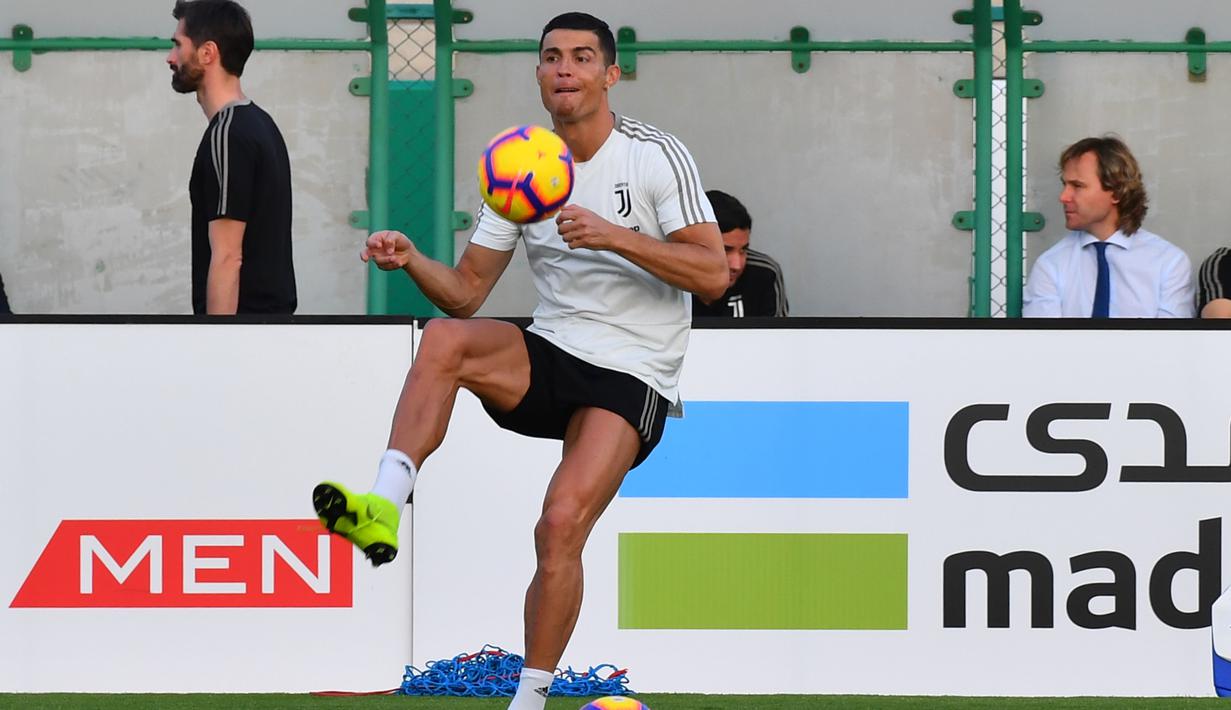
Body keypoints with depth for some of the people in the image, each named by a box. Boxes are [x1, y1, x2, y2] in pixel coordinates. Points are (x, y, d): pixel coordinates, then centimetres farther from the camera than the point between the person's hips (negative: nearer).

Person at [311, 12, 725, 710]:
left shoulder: (657, 155, -5)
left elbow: (713, 274, -13)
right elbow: (466, 291, 10)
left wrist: (614, 236, -24)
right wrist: (411, 259, -11)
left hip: (632, 377, -4)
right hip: (549, 358, 4)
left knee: (562, 525, -23)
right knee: (443, 338, -27)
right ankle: (384, 508, -36)